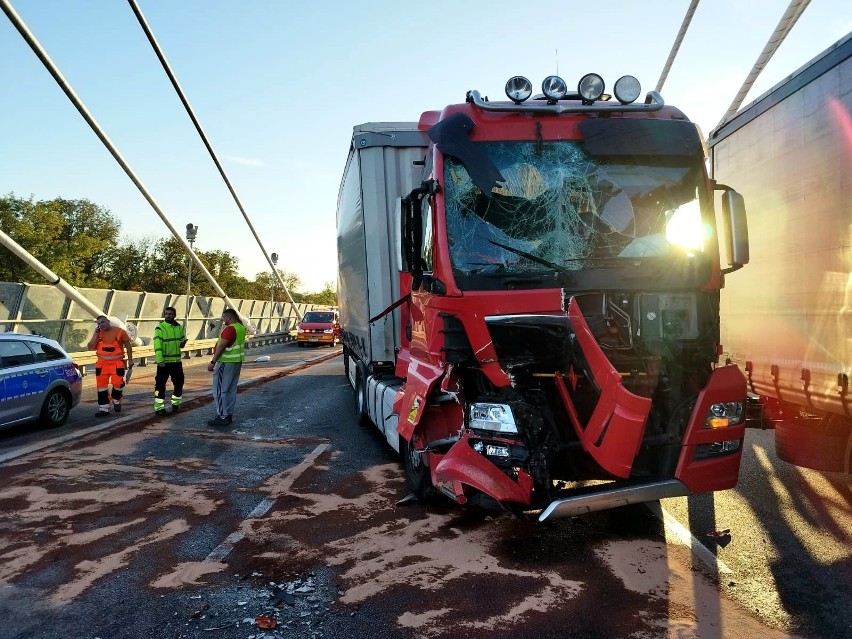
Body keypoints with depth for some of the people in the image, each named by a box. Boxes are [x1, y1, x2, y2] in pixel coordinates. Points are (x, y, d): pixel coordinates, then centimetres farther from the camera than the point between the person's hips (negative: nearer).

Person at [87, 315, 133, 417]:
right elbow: (90, 347, 2)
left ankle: (116, 401, 19)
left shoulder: (120, 331, -3)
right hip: (102, 363, 4)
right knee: (101, 385, 4)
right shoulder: (98, 334, 8)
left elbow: (128, 345, 3)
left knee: (117, 383, -11)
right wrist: (96, 335, -5)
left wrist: (130, 360, 1)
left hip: (117, 363, -4)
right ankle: (104, 408, 12)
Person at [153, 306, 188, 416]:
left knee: (179, 382, 14)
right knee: (160, 384, -2)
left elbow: (182, 339, 21)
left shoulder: (179, 327, 8)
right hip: (164, 362, -6)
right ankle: (159, 407, 4)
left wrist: (182, 343, -4)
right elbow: (157, 346, -15)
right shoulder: (160, 328, -9)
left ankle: (176, 403, 31)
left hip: (176, 361, 6)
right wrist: (160, 361, -22)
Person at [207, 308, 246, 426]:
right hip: (237, 362, 10)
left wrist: (213, 362, -22)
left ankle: (222, 417, -2)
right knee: (231, 389, 14)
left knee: (220, 390, -3)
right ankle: (229, 415, 20)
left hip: (226, 363, -10)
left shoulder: (229, 329, -19)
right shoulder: (241, 328, 9)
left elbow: (221, 347, -23)